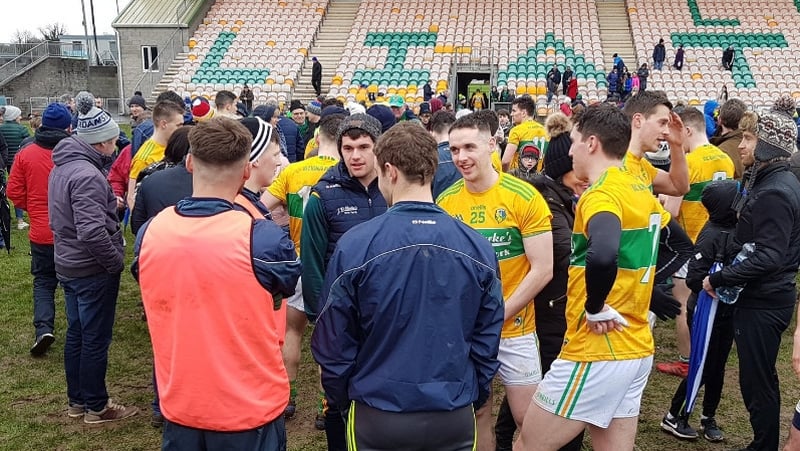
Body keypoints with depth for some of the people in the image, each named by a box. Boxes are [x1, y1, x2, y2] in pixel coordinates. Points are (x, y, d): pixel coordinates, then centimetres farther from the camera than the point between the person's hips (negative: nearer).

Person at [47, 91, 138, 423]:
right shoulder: (86, 175, -24)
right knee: (96, 339, 4)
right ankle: (96, 407, 17)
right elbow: (92, 232, -30)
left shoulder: (62, 166, 7)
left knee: (76, 334, 18)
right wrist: (117, 262, -18)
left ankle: (77, 400, 31)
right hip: (93, 270, -9)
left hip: (68, 265, 9)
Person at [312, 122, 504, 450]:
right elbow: (487, 341, 0)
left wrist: (340, 396, 9)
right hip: (455, 416, 2)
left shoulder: (355, 246, -16)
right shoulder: (478, 248, -9)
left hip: (379, 414, -2)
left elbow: (334, 340, -8)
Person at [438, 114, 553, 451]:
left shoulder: (524, 197, -13)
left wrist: (498, 315, -15)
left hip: (514, 329, -3)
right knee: (477, 412, 16)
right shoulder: (445, 202, -3)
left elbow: (542, 270, -13)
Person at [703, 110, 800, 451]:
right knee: (758, 378, 19)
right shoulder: (768, 181, 10)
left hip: (763, 303, -10)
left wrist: (718, 279, -20)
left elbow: (768, 258, -26)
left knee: (757, 381, 2)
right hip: (760, 297, 10)